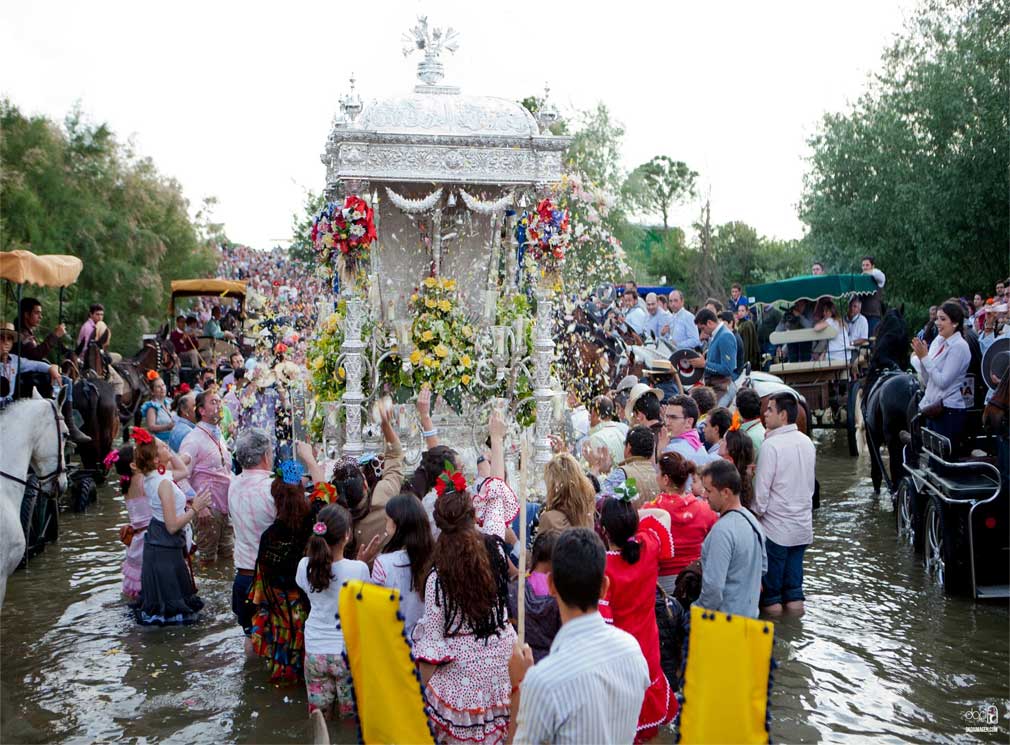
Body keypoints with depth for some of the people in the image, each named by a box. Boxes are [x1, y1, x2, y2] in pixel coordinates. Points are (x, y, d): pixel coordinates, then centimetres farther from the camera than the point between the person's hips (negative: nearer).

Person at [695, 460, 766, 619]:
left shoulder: (722, 531, -24)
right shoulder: (752, 520, 6)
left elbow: (713, 586, -26)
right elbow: (763, 566, 17)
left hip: (725, 620, -9)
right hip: (750, 612, 9)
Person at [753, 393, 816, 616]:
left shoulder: (771, 445, -19)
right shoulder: (807, 442, 3)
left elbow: (762, 486, -16)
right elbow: (810, 482, 13)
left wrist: (757, 511, -3)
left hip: (777, 523, -6)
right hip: (803, 521, 6)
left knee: (773, 564, 7)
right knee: (795, 562, 14)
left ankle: (772, 600, 15)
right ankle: (794, 598, 20)